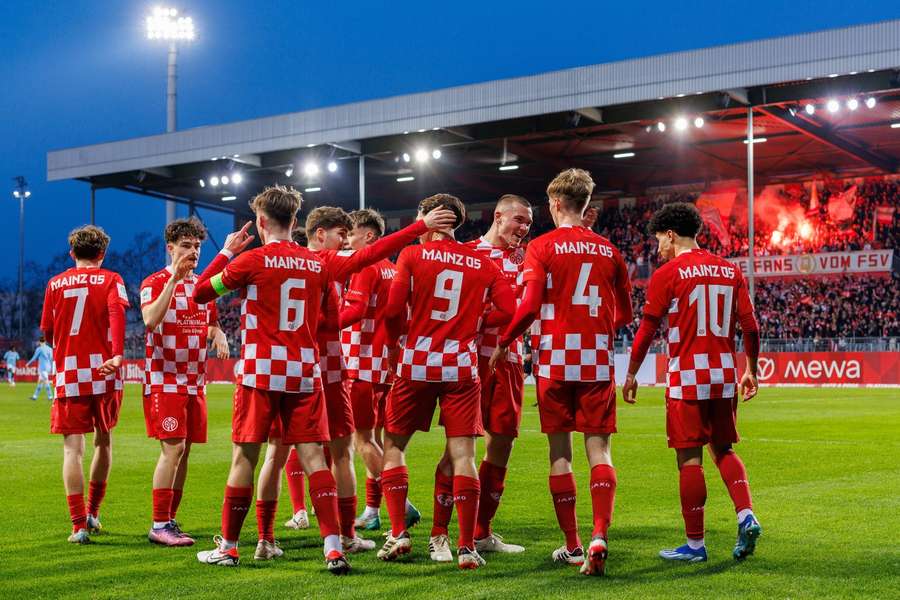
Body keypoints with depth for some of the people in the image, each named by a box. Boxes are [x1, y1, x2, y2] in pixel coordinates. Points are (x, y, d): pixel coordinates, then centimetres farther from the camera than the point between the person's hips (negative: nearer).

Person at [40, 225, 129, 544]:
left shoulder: (56, 284, 9)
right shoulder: (110, 279, 4)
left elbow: (48, 333, 12)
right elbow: (117, 312, -16)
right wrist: (117, 353, -27)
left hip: (68, 375, 0)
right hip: (105, 374, 0)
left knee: (72, 448, -1)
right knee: (103, 442, 18)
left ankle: (79, 526, -11)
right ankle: (93, 513, 28)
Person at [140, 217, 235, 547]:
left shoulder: (202, 285, 14)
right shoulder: (155, 283, -7)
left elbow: (211, 324, 26)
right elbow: (150, 320, -26)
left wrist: (218, 335, 2)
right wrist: (174, 278, -28)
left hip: (194, 381, 7)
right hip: (164, 380, -7)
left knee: (184, 451, 7)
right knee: (173, 448, -13)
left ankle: (169, 520, 15)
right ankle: (159, 525, -7)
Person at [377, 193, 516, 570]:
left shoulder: (412, 255, -1)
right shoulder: (483, 264, 6)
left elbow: (393, 309, -7)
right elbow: (509, 310, 0)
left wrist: (394, 339, 12)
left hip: (417, 364, -1)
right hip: (462, 367, 1)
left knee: (393, 446, 14)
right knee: (463, 454, 1)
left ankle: (398, 532, 8)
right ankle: (467, 547, -1)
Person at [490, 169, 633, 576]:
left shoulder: (542, 247, -3)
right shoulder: (608, 250, 9)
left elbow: (529, 304, -13)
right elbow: (624, 313, 14)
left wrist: (503, 343, -1)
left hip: (555, 359, -2)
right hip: (597, 360, 2)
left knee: (560, 452, 6)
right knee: (598, 449, 2)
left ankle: (572, 546, 10)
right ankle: (599, 536, -16)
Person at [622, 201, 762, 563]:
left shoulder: (667, 274, -5)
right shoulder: (730, 271, 10)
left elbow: (646, 331, -5)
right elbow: (751, 327, 8)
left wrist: (631, 374, 4)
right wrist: (751, 371, 18)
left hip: (687, 378, -5)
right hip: (724, 375, 5)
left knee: (690, 458, 0)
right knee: (723, 450, 18)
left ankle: (694, 544, 5)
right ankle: (746, 515, -1)